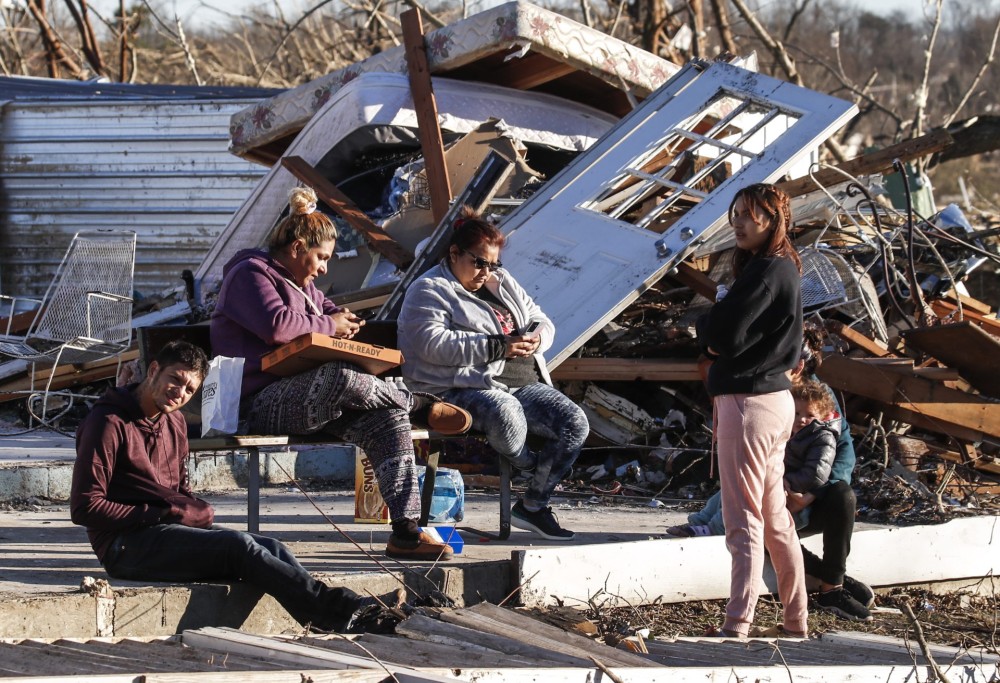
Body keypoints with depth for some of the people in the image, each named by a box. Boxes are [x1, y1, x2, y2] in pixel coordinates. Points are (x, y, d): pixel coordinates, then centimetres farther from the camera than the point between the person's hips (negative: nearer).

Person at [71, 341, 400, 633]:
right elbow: (85, 508, -15)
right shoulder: (108, 424, -10)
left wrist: (195, 510, 2)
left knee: (271, 548, -13)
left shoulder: (174, 423, 18)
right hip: (127, 544, -9)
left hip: (173, 529, 9)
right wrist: (164, 515, -15)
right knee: (238, 545, -26)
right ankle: (338, 609, -31)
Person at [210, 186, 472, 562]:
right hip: (261, 402, -10)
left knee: (388, 419, -14)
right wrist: (329, 325, -11)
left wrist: (341, 318, 15)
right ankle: (425, 405, -17)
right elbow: (277, 325, -25)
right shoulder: (251, 274, -6)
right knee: (338, 376, -40)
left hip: (307, 398, 10)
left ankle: (406, 531, -22)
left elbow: (324, 307, 41)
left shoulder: (300, 281, 25)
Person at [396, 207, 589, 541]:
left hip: (523, 385, 8)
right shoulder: (428, 291, -1)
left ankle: (533, 505, -3)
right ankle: (529, 469, -6)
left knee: (575, 422, -13)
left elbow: (542, 322, 25)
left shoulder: (502, 283, 23)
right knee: (506, 414, -39)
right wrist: (497, 347, -20)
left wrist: (536, 336, -3)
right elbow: (433, 344, -17)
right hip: (463, 388, -8)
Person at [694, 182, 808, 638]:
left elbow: (723, 333, -19)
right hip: (773, 396, 10)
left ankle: (738, 626, -9)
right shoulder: (783, 269, 15)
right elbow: (719, 335, 18)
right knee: (774, 516, 15)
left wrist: (705, 324, 1)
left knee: (744, 519, -9)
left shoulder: (766, 271, -16)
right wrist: (714, 335, -2)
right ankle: (796, 621, 21)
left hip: (748, 400, -10)